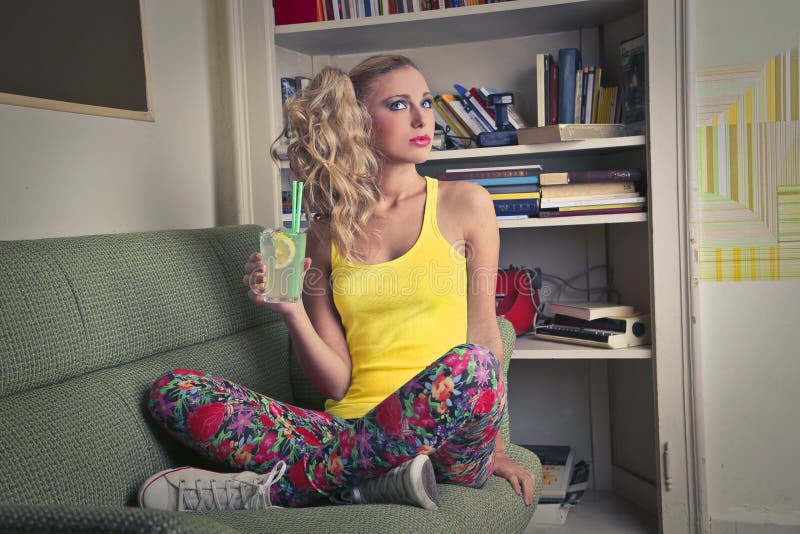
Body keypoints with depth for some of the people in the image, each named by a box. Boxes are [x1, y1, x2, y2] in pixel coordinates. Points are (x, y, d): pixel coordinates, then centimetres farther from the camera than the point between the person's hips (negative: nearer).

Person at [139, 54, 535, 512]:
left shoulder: (465, 204, 5)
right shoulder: (328, 231, 8)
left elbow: (483, 330, 5)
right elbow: (337, 383, 5)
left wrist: (495, 447, -2)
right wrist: (292, 312, -12)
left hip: (442, 435, -1)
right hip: (353, 428, 2)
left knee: (469, 366, -36)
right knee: (172, 390, -12)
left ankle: (281, 486, -17)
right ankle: (375, 482, -20)